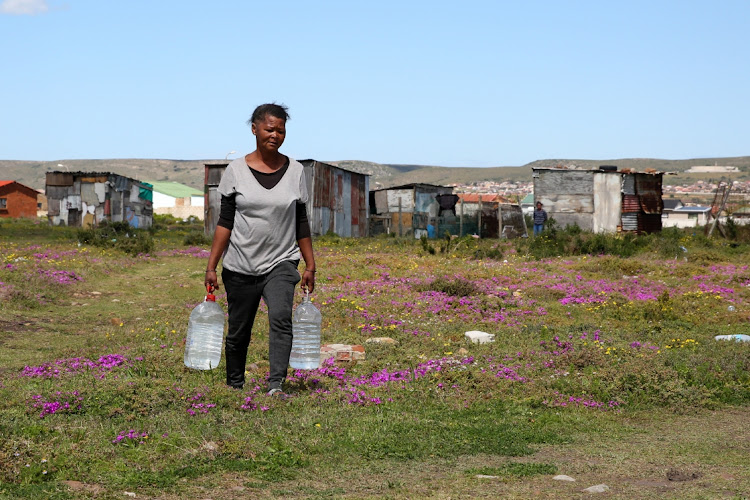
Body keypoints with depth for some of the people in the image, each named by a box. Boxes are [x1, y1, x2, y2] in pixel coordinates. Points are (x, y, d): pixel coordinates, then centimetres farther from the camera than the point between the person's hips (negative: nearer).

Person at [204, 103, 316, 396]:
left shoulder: (295, 171, 4)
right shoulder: (236, 170, 0)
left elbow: (301, 222, 10)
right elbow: (225, 222, 0)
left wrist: (310, 265, 7)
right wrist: (211, 266, -5)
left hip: (281, 263, 0)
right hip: (240, 266, 0)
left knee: (280, 316, -25)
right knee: (238, 331, 9)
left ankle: (275, 385, -29)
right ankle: (234, 387, 30)